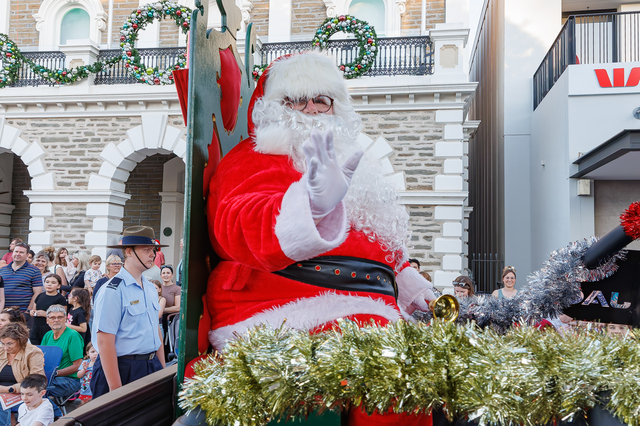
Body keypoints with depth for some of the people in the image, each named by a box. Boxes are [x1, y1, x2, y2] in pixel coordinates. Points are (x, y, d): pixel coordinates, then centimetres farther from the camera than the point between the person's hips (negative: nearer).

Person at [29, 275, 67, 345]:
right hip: (35, 329, 6)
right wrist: (32, 312, 5)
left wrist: (46, 314, -17)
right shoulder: (40, 296, 15)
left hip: (50, 330, -5)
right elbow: (34, 309, 28)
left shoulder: (61, 299, -3)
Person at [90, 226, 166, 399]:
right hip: (123, 368, -7)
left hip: (152, 366, 7)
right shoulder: (112, 291, -15)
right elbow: (105, 342, -18)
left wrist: (163, 370, 9)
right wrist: (116, 389, -19)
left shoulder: (151, 289, 9)